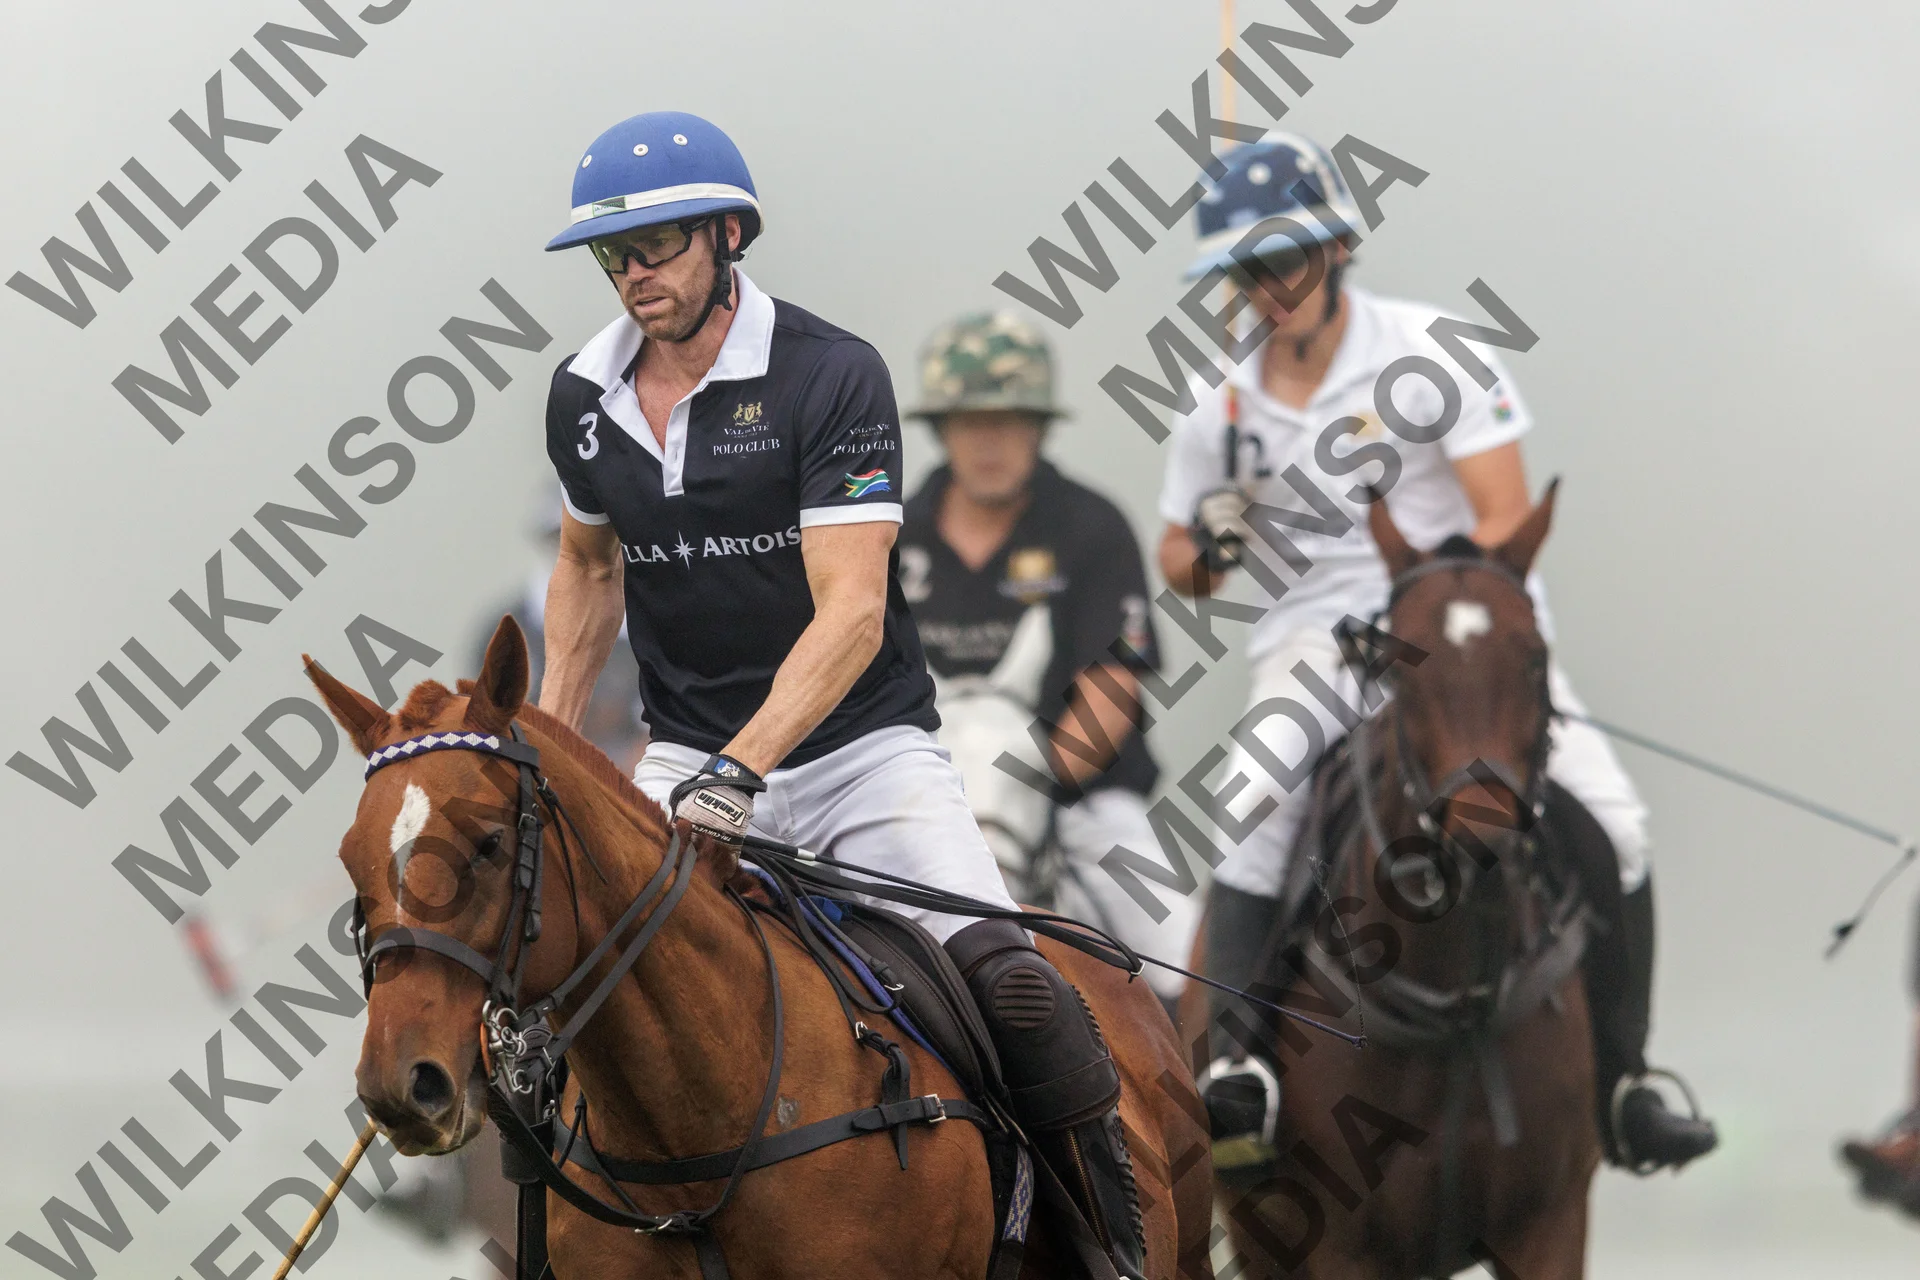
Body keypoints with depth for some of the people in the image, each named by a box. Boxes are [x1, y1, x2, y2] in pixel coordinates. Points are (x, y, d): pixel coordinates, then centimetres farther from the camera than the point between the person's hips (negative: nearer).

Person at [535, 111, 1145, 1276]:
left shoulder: (833, 376, -13)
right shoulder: (584, 397, 4)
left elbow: (850, 615, -20)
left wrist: (742, 770, -32)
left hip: (864, 750, -4)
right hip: (690, 761, 4)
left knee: (1004, 976, -23)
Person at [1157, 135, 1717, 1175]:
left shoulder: (1431, 354, -5)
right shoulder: (1223, 410, 7)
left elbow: (1507, 521, -10)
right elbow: (1180, 569, 17)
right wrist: (1208, 547, -8)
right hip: (1312, 642, 1)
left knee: (1608, 818, -18)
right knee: (1250, 814, -30)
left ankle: (1620, 1088, -6)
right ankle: (1240, 1057, -33)